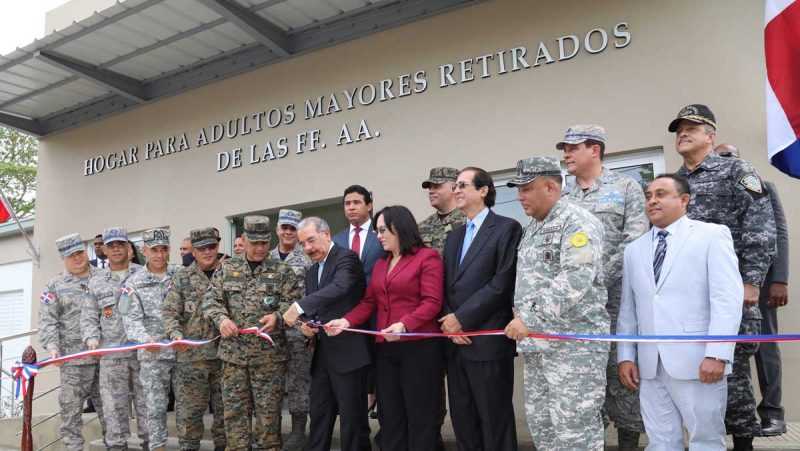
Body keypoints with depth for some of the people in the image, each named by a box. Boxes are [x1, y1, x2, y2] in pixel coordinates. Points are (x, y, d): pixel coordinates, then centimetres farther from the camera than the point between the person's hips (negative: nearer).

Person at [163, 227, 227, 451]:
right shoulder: (182, 277, 3)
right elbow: (169, 312, -1)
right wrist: (175, 334, -17)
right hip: (191, 354, -1)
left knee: (225, 407, 10)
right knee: (189, 409, 3)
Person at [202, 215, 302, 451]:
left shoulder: (282, 270, 3)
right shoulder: (226, 269, 9)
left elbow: (294, 301, -3)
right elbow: (210, 299, 6)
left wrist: (277, 316, -22)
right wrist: (221, 318, -13)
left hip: (269, 355, -2)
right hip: (233, 352, 2)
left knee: (268, 411, 4)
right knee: (234, 410, 9)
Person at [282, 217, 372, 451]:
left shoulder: (347, 258, -10)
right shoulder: (311, 271, 17)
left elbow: (339, 288, -29)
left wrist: (300, 307, -33)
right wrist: (305, 322, -2)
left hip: (347, 352, -8)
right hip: (321, 354, 8)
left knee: (352, 418, 0)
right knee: (319, 417, 15)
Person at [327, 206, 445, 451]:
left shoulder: (427, 257, -3)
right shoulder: (380, 264, 18)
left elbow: (432, 302, -12)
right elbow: (369, 302, 12)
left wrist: (404, 325, -25)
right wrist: (346, 321, -5)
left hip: (419, 347, -6)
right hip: (385, 349, 6)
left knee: (420, 417, 0)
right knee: (390, 417, 10)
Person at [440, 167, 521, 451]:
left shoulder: (507, 228, -4)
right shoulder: (454, 237, 19)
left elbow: (502, 283, -14)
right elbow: (446, 287, 14)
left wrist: (462, 318, -13)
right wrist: (449, 322, -4)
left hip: (488, 342, -7)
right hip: (455, 343, 7)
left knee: (495, 423, 2)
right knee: (463, 423, 13)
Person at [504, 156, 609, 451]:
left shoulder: (577, 222, -10)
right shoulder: (531, 228, 18)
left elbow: (574, 282, -21)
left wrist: (530, 319, -21)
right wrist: (520, 312, 7)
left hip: (573, 342, -9)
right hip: (536, 343, 9)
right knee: (541, 424, 13)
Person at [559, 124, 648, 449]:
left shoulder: (627, 188, 4)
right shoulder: (562, 199, 15)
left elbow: (635, 242, -6)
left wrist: (599, 280, -14)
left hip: (615, 297, -4)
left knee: (621, 371, 1)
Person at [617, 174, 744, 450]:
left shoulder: (712, 235, 2)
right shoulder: (634, 250, 16)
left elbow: (728, 298, -8)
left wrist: (717, 354, -17)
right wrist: (626, 355, 6)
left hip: (697, 361, -4)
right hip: (650, 364, 4)